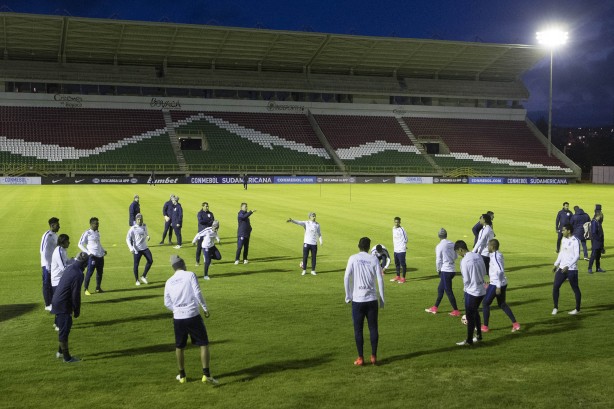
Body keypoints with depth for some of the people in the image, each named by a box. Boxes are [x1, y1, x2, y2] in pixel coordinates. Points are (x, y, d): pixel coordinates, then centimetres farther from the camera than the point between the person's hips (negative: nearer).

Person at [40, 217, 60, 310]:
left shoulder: (55, 235, 9)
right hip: (48, 264, -8)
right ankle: (48, 305, 7)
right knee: (47, 284, 1)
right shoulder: (47, 236, -17)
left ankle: (52, 302, 23)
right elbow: (44, 252, -18)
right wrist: (48, 266, -18)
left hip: (54, 264, 8)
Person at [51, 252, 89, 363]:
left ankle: (60, 351, 32)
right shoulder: (78, 275, -21)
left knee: (64, 328, 21)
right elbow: (76, 295, -18)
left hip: (57, 302, 9)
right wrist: (77, 311, -6)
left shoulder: (69, 268, 7)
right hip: (63, 305, -9)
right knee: (64, 330, 0)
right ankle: (67, 357, 9)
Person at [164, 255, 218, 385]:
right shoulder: (190, 275, -5)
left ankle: (182, 375, 29)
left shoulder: (169, 282, 7)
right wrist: (205, 308, -1)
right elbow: (198, 293, -11)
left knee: (179, 347, 19)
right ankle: (206, 375, -4)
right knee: (204, 344, 4)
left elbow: (167, 303, 9)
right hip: (193, 316, -4)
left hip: (178, 318, 4)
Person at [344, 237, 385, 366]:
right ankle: (374, 356, 11)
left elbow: (346, 278, -8)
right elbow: (380, 280, -1)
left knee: (358, 329, 6)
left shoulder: (353, 258, -1)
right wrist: (382, 299, 6)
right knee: (373, 328, 10)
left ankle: (360, 358, 8)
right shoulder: (373, 259, 2)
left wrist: (348, 296, 1)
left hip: (357, 299, -1)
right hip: (372, 299, 1)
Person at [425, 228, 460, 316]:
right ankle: (435, 308, 27)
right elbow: (455, 256, 11)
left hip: (445, 270, -7)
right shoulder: (452, 244, 3)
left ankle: (456, 311, 3)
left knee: (449, 291, 0)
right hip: (452, 270, 7)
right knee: (440, 289, 18)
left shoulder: (439, 246, -13)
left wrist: (438, 270, 5)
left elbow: (438, 260, -10)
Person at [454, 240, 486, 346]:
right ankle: (478, 335, 33)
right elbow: (484, 272, 9)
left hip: (472, 292, -8)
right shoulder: (478, 256, 2)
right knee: (475, 313, 24)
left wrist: (465, 288, 1)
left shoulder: (464, 261, -20)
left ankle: (469, 340, 13)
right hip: (482, 290, 8)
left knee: (470, 316, 4)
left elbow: (466, 279, -17)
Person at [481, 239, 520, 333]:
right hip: (503, 283, 9)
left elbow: (500, 271, -28)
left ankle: (485, 327, 12)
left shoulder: (495, 256, -19)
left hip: (496, 284, -9)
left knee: (485, 303, 5)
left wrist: (498, 286, -25)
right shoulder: (499, 255, 9)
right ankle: (515, 324, 18)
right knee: (502, 304, 21)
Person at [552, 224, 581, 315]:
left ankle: (577, 309, 18)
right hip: (562, 268, 7)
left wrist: (568, 266, -22)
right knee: (555, 287, 3)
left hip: (571, 269, -7)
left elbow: (577, 256, -16)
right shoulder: (563, 239, 12)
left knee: (575, 289, 4)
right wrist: (556, 264, 15)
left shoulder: (575, 241, -12)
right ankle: (555, 308, 14)